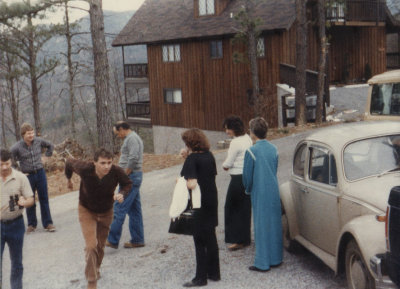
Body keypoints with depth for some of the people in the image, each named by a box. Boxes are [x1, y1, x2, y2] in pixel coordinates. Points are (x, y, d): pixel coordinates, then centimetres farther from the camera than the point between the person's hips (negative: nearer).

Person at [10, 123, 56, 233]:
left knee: (44, 199, 6)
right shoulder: (17, 147, -13)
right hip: (28, 175, -2)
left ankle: (47, 223, 14)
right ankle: (32, 224, 20)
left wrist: (46, 157, 9)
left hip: (40, 173, 2)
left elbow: (50, 146, 15)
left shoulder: (39, 141, -5)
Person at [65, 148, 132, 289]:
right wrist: (69, 179, 9)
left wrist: (122, 194, -28)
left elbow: (127, 183, -6)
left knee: (100, 245, 19)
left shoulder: (116, 172, -27)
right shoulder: (85, 169, -32)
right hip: (87, 211, -2)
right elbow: (69, 162, -9)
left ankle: (96, 269, 48)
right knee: (91, 246, -17)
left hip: (106, 212, 3)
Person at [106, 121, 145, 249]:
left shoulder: (131, 138, -12)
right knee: (134, 209, 12)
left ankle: (113, 240, -7)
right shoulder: (133, 138, 21)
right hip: (133, 177, 11)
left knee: (120, 208, -9)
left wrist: (124, 175, -18)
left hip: (131, 176, -11)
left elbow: (133, 158, -25)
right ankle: (137, 240, 17)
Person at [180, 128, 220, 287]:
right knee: (211, 237, 17)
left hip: (198, 204, -7)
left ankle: (201, 277, 8)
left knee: (200, 240, 1)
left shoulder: (192, 159, -17)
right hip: (212, 201, 7)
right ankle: (214, 273, 27)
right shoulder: (209, 155, 4)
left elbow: (191, 184, -26)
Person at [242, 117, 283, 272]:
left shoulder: (251, 151, -14)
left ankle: (262, 263, 6)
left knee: (262, 226, 1)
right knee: (274, 224, 14)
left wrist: (248, 190, 9)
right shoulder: (273, 149, 3)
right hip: (274, 192, 5)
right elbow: (274, 170, 11)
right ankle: (275, 258, 23)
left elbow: (247, 175, -9)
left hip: (260, 194, -5)